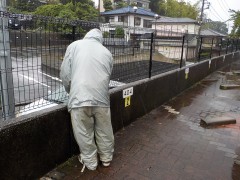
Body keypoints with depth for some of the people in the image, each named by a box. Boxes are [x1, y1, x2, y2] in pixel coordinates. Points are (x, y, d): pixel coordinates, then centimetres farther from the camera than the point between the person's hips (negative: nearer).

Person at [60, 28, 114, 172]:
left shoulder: (75, 45, 9)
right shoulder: (107, 52, 15)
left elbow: (65, 74, 5)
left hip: (80, 97, -2)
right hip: (101, 97, 3)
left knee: (84, 133, 13)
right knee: (104, 131, 19)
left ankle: (90, 162, 30)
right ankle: (106, 158, 38)